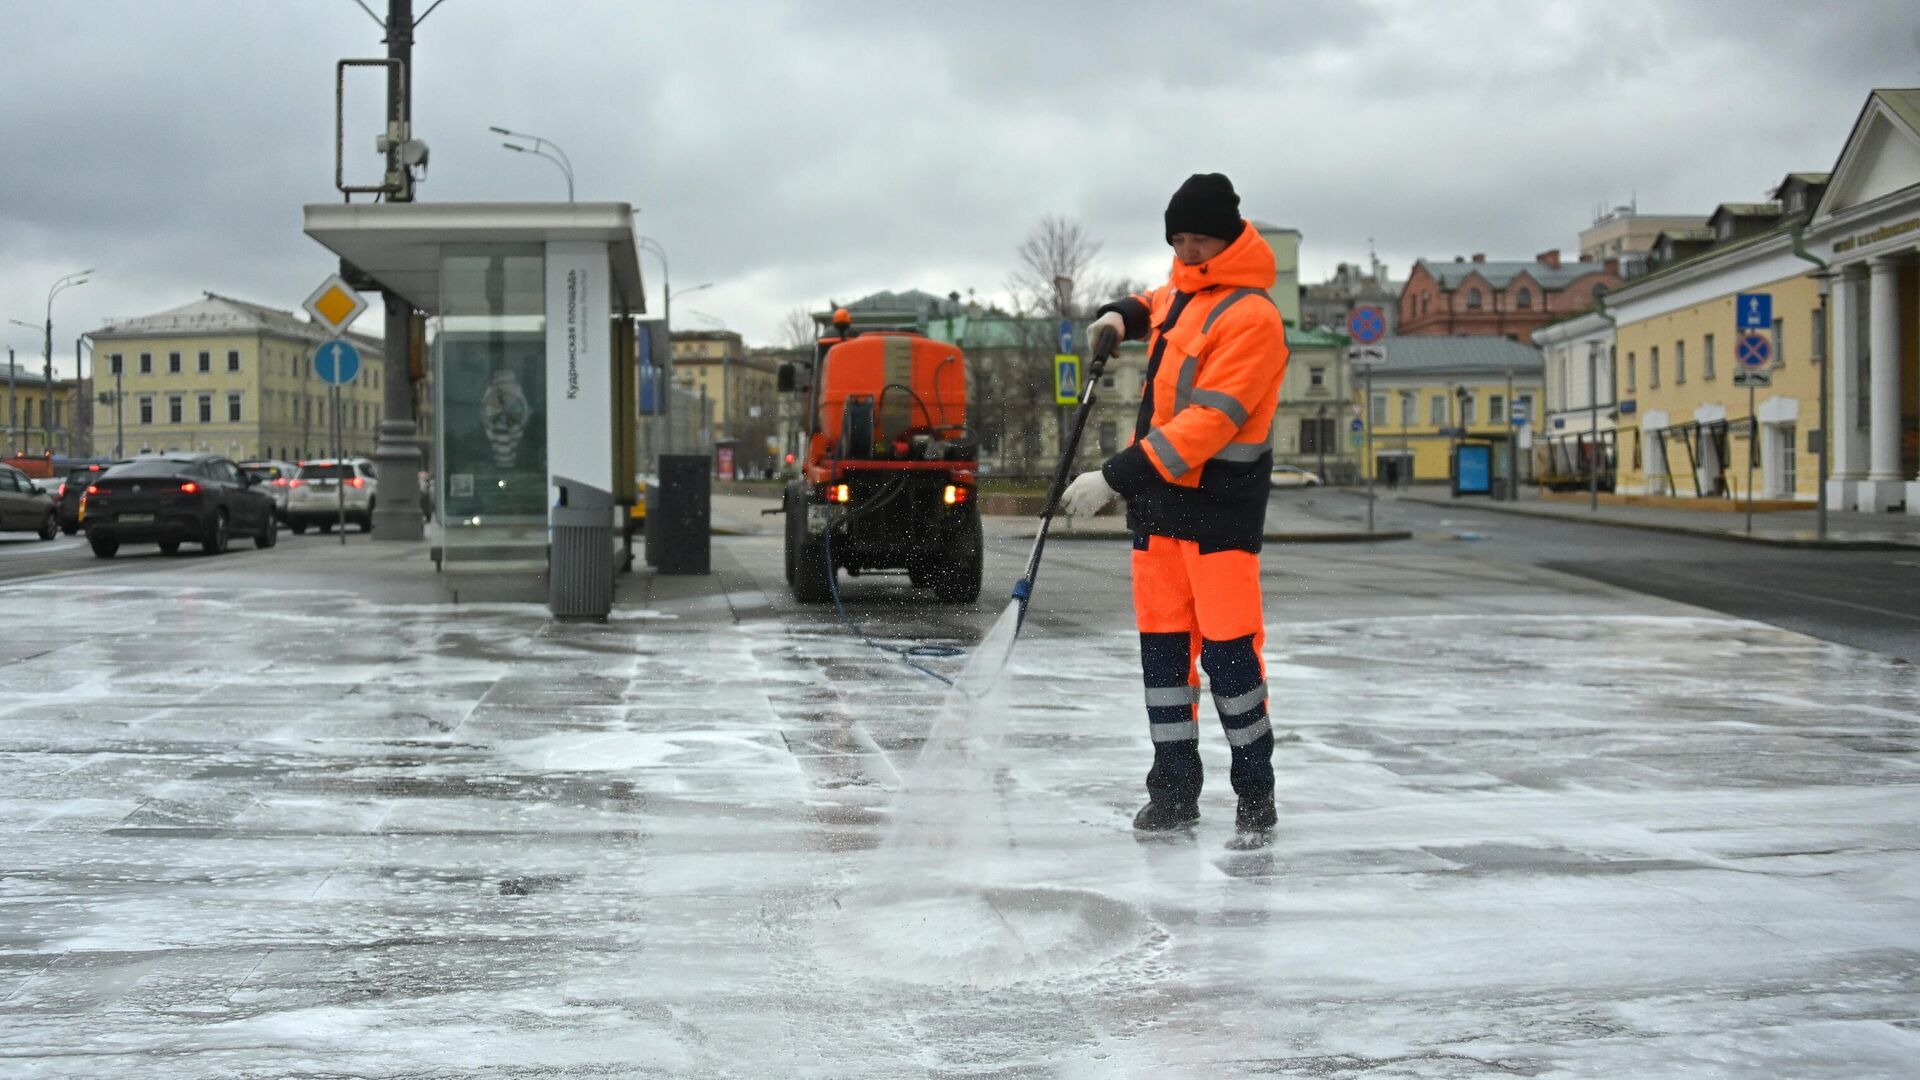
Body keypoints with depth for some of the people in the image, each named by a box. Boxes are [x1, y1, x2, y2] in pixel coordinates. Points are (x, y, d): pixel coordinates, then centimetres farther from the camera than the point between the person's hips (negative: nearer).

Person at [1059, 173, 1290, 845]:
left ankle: (1255, 795, 4)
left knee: (1227, 649, -9)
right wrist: (1123, 316, 13)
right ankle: (1174, 790, 16)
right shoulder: (1184, 285, 10)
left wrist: (1115, 478, -27)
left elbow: (1208, 422, -24)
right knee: (1162, 645, 8)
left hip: (1222, 500, -8)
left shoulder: (1251, 316, -16)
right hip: (1157, 493, 8)